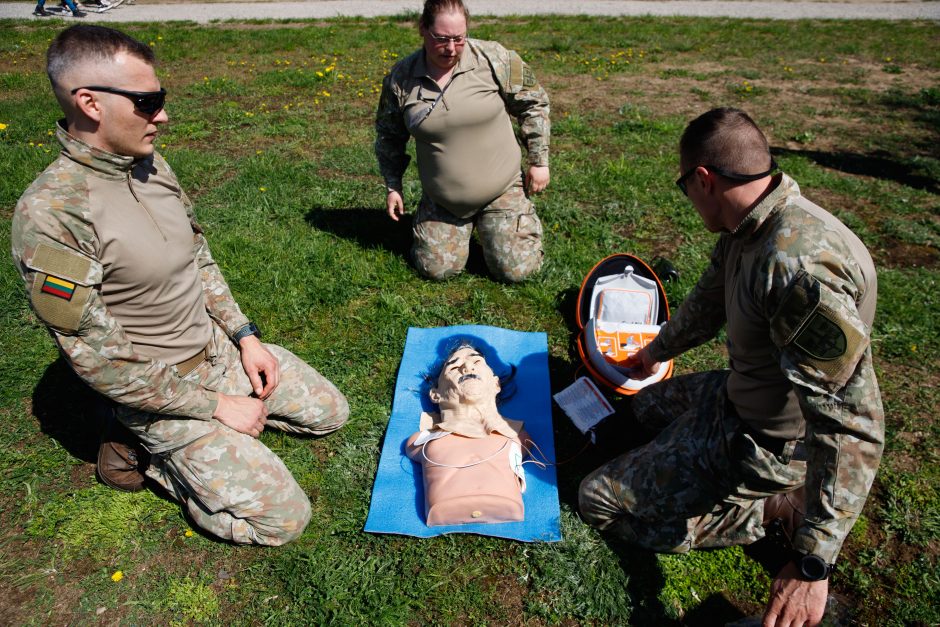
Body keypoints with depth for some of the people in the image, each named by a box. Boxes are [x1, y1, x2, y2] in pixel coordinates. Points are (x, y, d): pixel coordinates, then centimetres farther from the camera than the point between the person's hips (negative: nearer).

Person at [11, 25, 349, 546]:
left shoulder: (151, 164, -2)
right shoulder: (50, 215, -26)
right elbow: (99, 361, -22)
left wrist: (245, 336, 2)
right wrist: (216, 407, -16)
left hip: (220, 348, 8)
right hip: (160, 390, -7)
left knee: (331, 412, 16)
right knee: (282, 518, -8)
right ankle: (149, 456, 11)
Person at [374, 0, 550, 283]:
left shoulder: (494, 58, -12)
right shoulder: (400, 77, -5)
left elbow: (534, 103, 0)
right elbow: (389, 136, 10)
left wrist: (539, 162, 0)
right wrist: (393, 186, 9)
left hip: (501, 188, -1)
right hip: (442, 200, 2)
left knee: (517, 270, -5)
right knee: (437, 269, -2)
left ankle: (521, 211, 26)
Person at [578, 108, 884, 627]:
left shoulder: (801, 267, -36)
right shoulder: (748, 229, -5)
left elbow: (854, 428, -34)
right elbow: (707, 304, 15)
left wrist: (811, 564, -32)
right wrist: (653, 353, 32)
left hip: (768, 443, -9)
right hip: (739, 393, 9)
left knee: (598, 499, -4)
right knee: (649, 405, 33)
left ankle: (774, 510, 1)